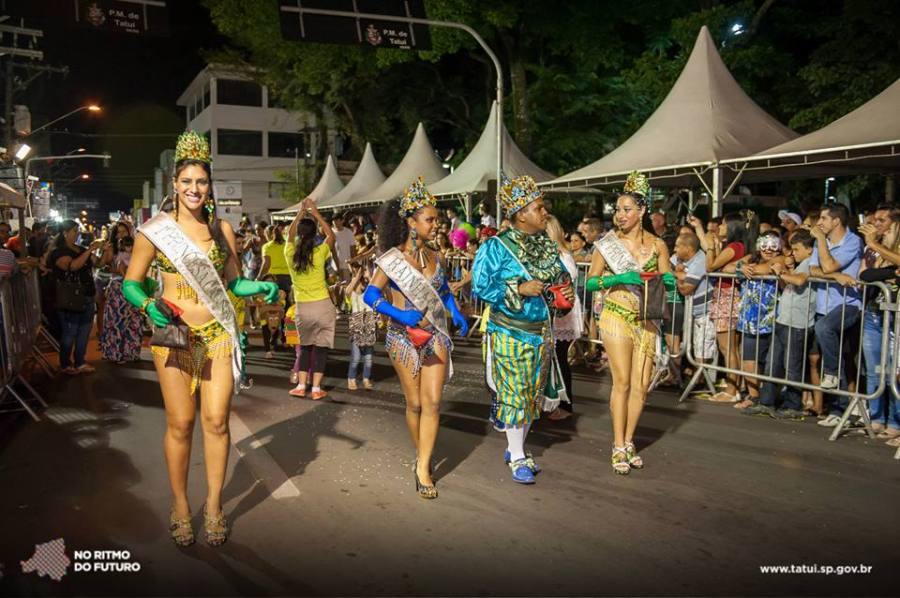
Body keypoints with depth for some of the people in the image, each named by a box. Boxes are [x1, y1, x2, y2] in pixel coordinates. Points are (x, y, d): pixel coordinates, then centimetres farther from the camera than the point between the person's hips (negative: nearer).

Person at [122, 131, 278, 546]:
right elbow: (131, 283, 3)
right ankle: (180, 505, 22)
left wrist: (260, 288, -6)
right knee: (180, 423, 3)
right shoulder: (155, 230, -1)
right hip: (173, 334, -2)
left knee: (216, 420, 2)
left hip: (218, 334, 2)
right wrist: (149, 305, -17)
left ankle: (214, 505, 18)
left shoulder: (222, 228, 8)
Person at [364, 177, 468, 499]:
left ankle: (423, 468, 4)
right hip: (404, 337, -3)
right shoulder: (391, 259, -7)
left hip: (435, 337, 4)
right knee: (415, 403, 7)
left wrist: (456, 312, 3)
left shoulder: (434, 257, 7)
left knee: (433, 403, -3)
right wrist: (401, 315, -25)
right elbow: (370, 295, -12)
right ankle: (422, 456, 29)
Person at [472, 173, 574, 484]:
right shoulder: (497, 247, -13)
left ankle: (517, 448, 32)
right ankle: (517, 458, 16)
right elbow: (480, 286, -15)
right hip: (510, 334, -6)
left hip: (542, 333, 7)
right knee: (513, 393, 1)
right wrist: (519, 289, -23)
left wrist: (567, 291, -3)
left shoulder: (547, 244, 7)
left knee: (534, 392, 14)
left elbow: (561, 276, 19)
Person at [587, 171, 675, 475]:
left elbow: (670, 280, 11)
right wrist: (619, 278, -17)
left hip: (646, 320, 3)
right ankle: (619, 447, 5)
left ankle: (628, 441, 20)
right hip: (617, 317, -3)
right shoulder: (607, 243, -2)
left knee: (641, 384, 4)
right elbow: (590, 281, -3)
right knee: (622, 382, -5)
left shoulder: (657, 245, 5)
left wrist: (666, 280, -12)